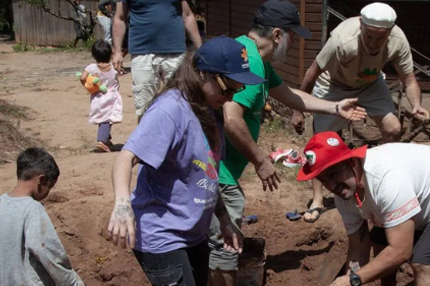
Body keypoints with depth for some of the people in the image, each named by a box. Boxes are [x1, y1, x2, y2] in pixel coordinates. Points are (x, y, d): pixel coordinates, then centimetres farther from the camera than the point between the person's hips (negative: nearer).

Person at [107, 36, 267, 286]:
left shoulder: (211, 112, 8)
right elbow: (127, 157, -29)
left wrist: (225, 220, 17)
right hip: (162, 238, -9)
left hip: (195, 234, 9)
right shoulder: (171, 109, -20)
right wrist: (123, 202, -46)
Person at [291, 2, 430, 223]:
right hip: (333, 85, -3)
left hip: (369, 83, 4)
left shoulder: (398, 41, -31)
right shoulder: (343, 41, -42)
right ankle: (317, 201, 11)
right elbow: (312, 74, -28)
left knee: (393, 129, -7)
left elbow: (409, 80, -19)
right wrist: (298, 110, -19)